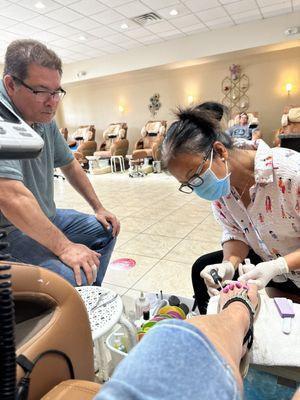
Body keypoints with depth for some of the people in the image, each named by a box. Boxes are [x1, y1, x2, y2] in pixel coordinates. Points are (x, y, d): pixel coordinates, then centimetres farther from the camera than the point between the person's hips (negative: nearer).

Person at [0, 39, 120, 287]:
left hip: (46, 218, 9)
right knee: (74, 280, -29)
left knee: (105, 230, 15)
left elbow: (69, 164, 15)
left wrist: (98, 208, 14)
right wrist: (64, 247, -32)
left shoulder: (45, 118, 5)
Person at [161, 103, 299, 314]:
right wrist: (229, 264, -23)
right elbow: (236, 234, -4)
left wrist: (276, 267, -37)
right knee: (203, 269, -2)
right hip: (266, 263, 5)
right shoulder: (218, 182, -12)